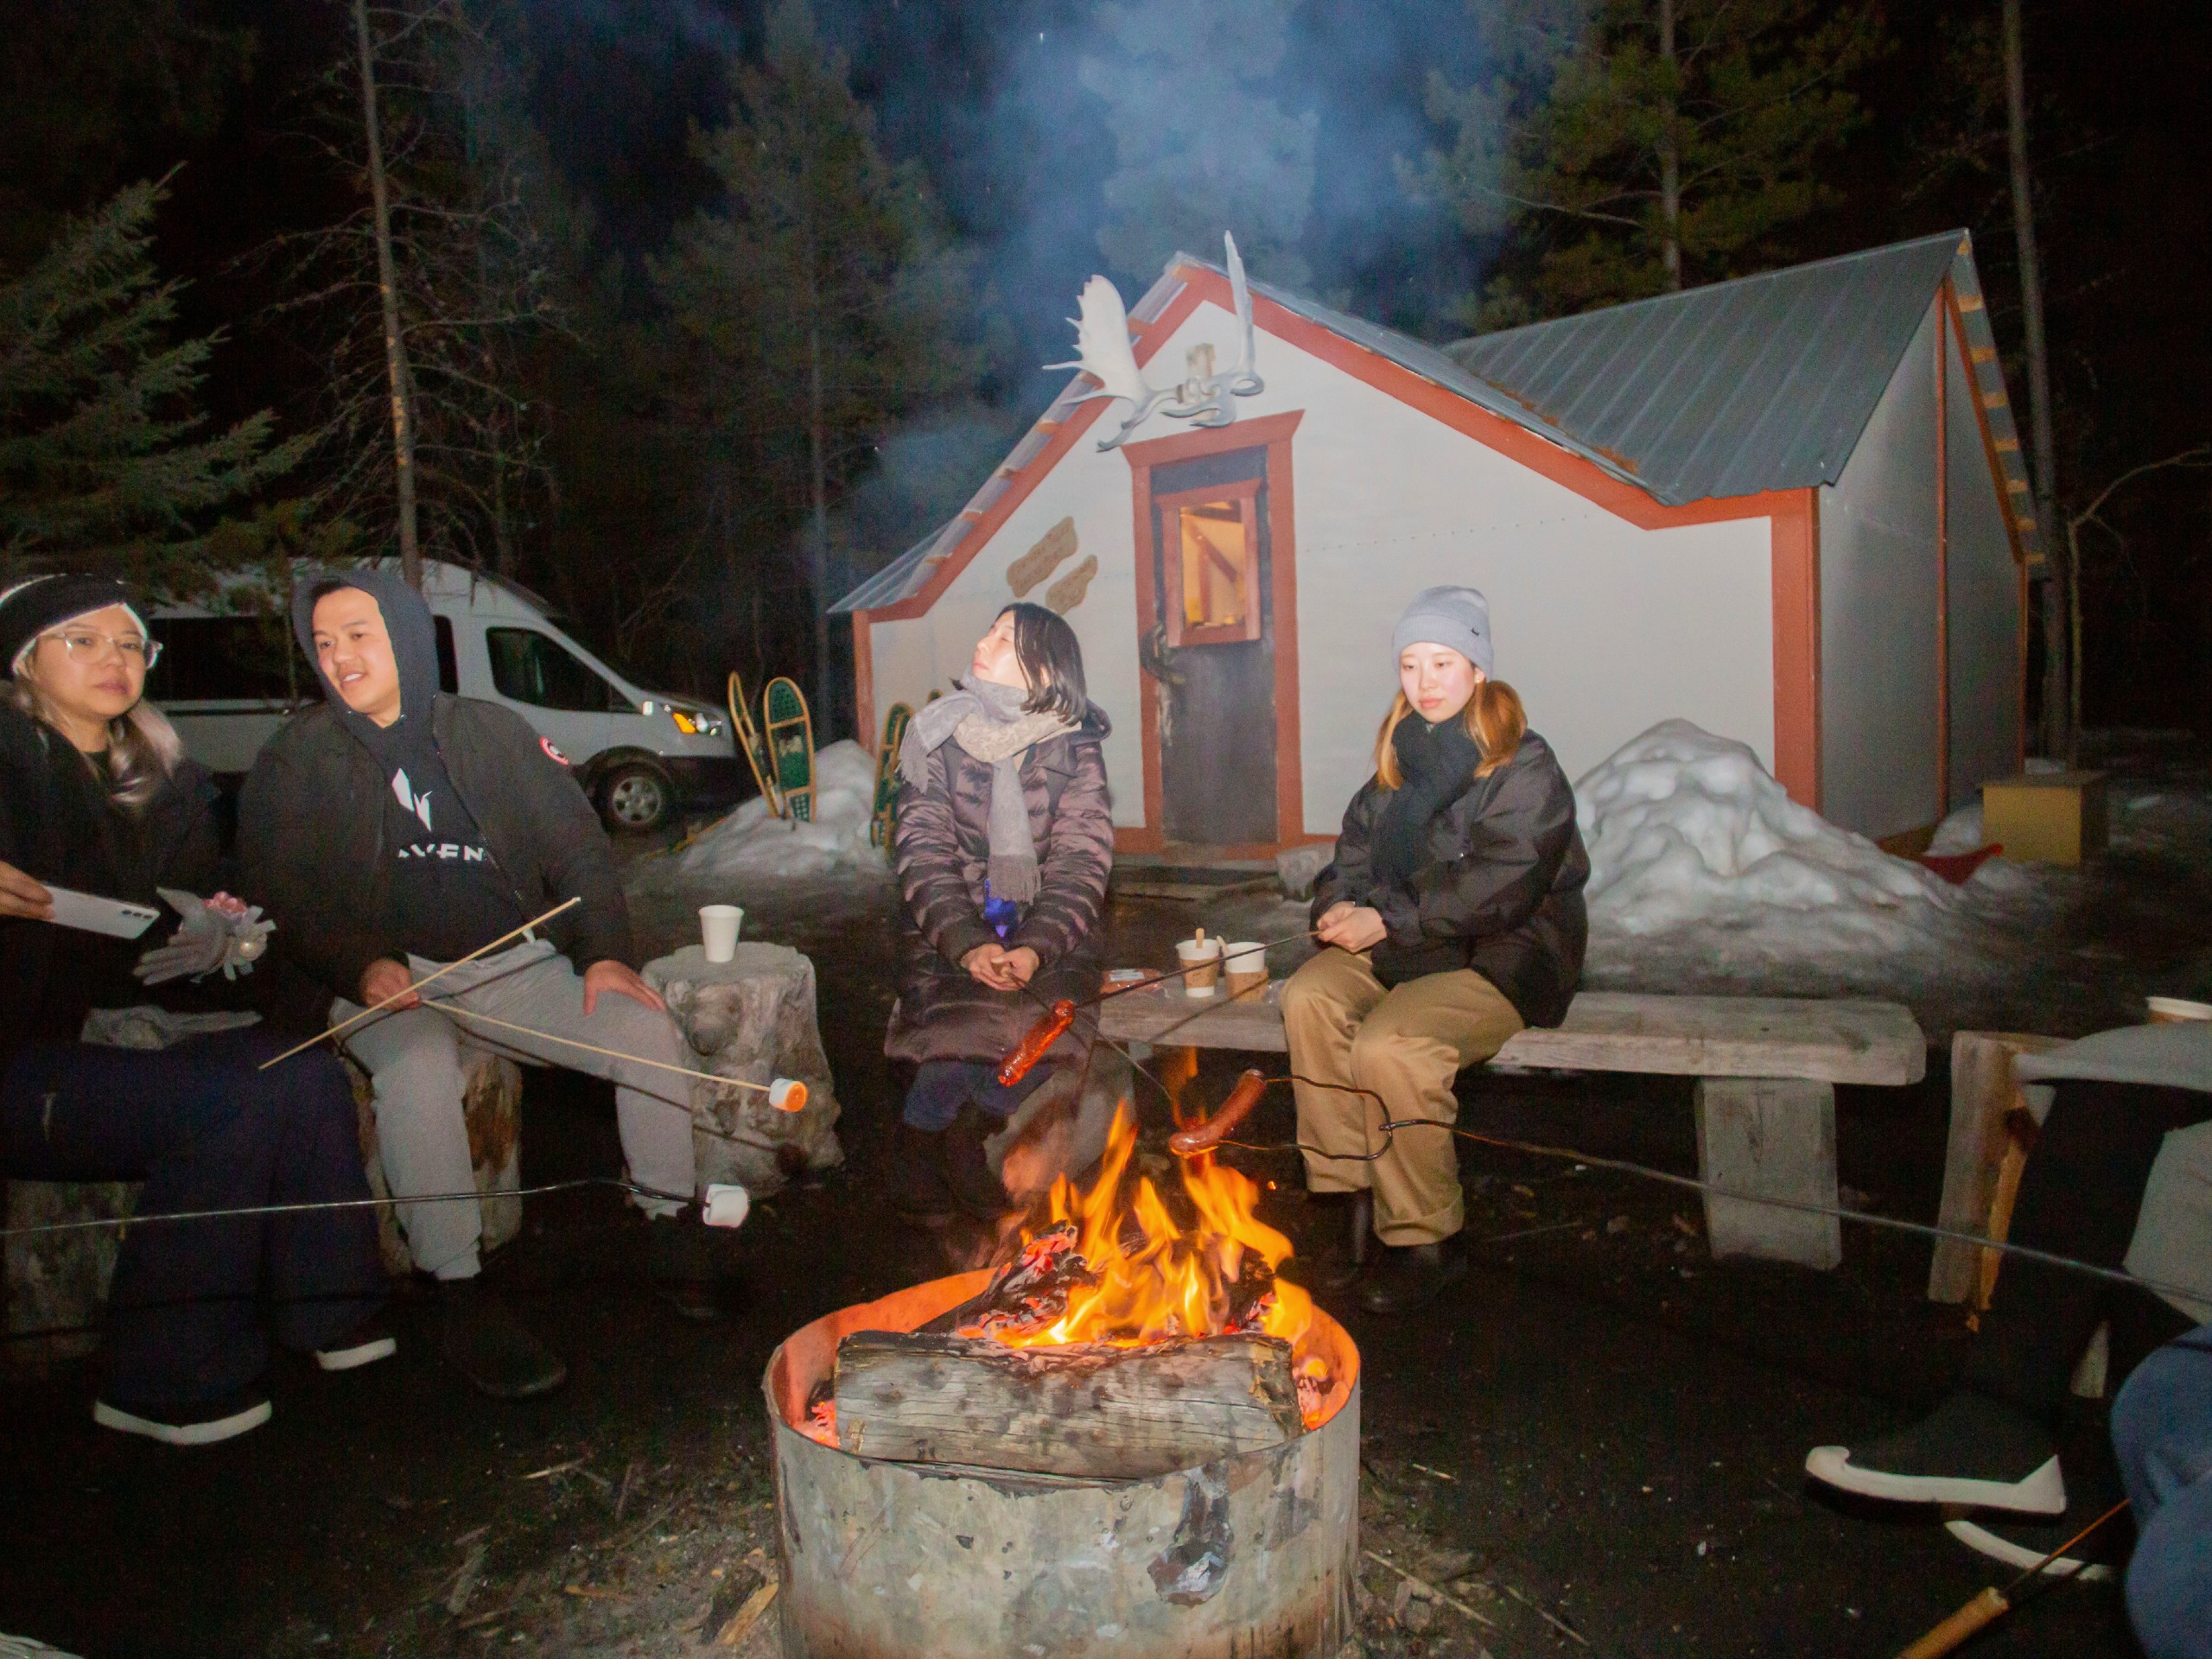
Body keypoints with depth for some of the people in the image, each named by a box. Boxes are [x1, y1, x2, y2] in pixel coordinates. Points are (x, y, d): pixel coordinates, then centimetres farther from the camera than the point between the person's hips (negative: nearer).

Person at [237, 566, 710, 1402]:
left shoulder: (490, 731, 9)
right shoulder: (296, 760, 5)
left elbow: (577, 846, 8)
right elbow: (276, 900, 1)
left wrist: (604, 951, -7)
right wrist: (361, 967, -18)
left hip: (514, 965, 2)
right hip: (388, 983, -2)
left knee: (651, 1032, -19)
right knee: (416, 1069, -36)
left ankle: (674, 1234, -3)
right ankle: (462, 1296, -25)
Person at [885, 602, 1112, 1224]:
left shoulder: (1073, 749, 2)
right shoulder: (935, 737, 4)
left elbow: (1079, 865, -6)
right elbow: (923, 855, -3)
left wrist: (1035, 948, -24)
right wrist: (968, 943, -20)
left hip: (1049, 944, 0)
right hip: (952, 938, 0)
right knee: (949, 1064, -23)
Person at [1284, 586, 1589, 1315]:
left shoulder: (1525, 768, -8)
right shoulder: (1401, 757, 13)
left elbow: (1499, 887, -19)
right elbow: (1358, 849, 13)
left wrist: (1388, 920, -22)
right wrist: (1341, 905, -9)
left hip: (1501, 957, -6)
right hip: (1404, 947, 7)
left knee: (1388, 1045, -30)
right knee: (1308, 997, -22)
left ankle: (1427, 1242, -10)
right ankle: (1356, 1206, -14)